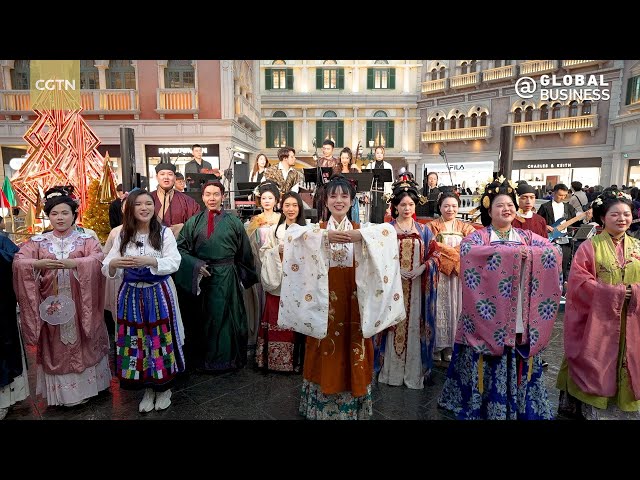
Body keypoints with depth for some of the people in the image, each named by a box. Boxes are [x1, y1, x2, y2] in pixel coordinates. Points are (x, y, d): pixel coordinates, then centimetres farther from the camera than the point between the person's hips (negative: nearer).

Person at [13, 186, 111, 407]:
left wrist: (73, 263, -31)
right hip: (52, 304, 2)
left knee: (83, 344, 9)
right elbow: (18, 261, -7)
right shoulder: (38, 241, 6)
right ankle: (63, 391, 27)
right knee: (56, 348, 11)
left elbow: (98, 259, -16)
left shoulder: (86, 239, 1)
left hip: (80, 304, -1)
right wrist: (38, 264, -27)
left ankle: (87, 385, 26)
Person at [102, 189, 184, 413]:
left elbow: (174, 263, -14)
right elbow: (106, 269, 2)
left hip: (159, 294, -2)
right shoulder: (123, 235, 4)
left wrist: (149, 261, -28)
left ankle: (163, 388, 27)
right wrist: (113, 264, -21)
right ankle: (147, 389, 28)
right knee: (136, 341, 8)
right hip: (132, 295, 3)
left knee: (160, 339, 6)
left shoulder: (164, 233, -4)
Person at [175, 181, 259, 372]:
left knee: (227, 317, 7)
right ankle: (205, 359, 26)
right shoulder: (194, 222, 3)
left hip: (227, 277, -1)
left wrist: (244, 275, 7)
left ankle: (228, 357, 23)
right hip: (202, 276, 1)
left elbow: (244, 252, 6)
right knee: (205, 318, 11)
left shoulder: (234, 222, 2)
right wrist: (196, 265, -12)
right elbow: (181, 248, 0)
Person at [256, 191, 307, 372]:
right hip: (277, 281, 1)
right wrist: (278, 250, -10)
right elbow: (263, 253, 7)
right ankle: (274, 360, 13)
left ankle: (296, 360, 12)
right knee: (276, 320, 2)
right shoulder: (274, 230, 9)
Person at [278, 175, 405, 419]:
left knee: (353, 349, 8)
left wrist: (360, 236, -26)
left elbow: (389, 231, -12)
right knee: (326, 352, 6)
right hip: (324, 300, -1)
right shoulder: (317, 229, 3)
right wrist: (325, 236, -26)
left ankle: (353, 406, 27)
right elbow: (292, 234, -17)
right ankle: (323, 405, 25)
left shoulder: (362, 229, 6)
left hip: (353, 300, 1)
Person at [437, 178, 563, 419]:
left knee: (518, 366, 9)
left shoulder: (527, 237, 13)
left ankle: (521, 407, 27)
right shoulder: (479, 236, 0)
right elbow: (467, 251, -22)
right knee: (489, 365, 3)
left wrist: (528, 252, -17)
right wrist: (513, 251, -22)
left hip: (521, 318, 3)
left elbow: (553, 252, 1)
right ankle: (483, 407, 19)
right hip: (490, 316, -3)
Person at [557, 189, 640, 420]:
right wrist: (615, 292, -18)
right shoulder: (589, 247, -8)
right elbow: (580, 282, -15)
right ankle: (587, 408, 20)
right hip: (596, 319, -4)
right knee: (593, 365, 5)